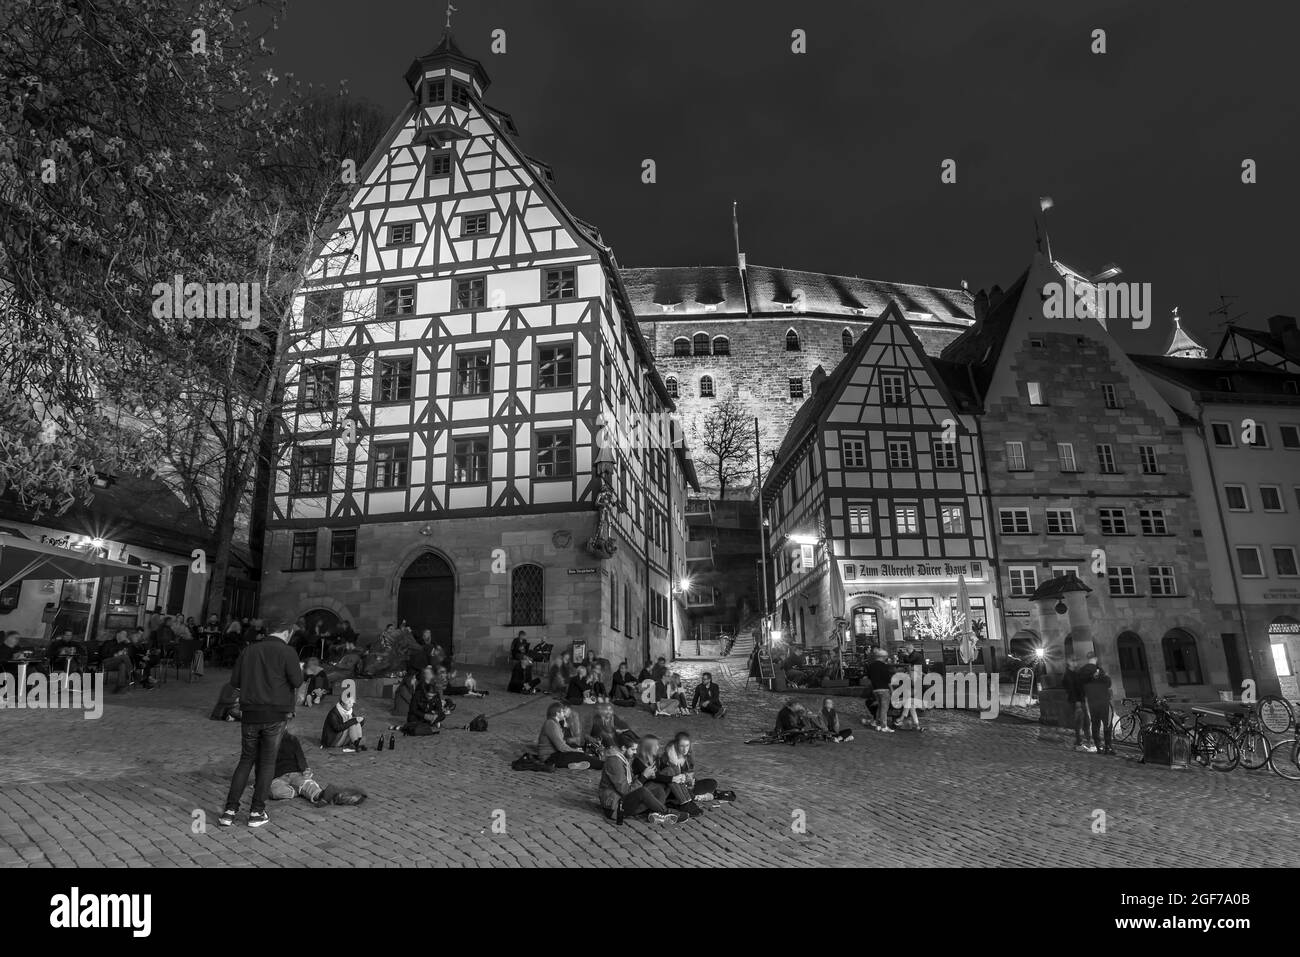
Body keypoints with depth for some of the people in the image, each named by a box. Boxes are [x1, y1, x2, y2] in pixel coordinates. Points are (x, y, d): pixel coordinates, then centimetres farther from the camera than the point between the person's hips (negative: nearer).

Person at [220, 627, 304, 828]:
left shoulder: (248, 650, 7)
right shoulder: (287, 652, -8)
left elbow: (235, 683, 8)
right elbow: (297, 683, -11)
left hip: (250, 713, 4)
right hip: (276, 714, -4)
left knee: (246, 760, 15)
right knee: (267, 762, 7)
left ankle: (230, 810, 11)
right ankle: (257, 812, 11)